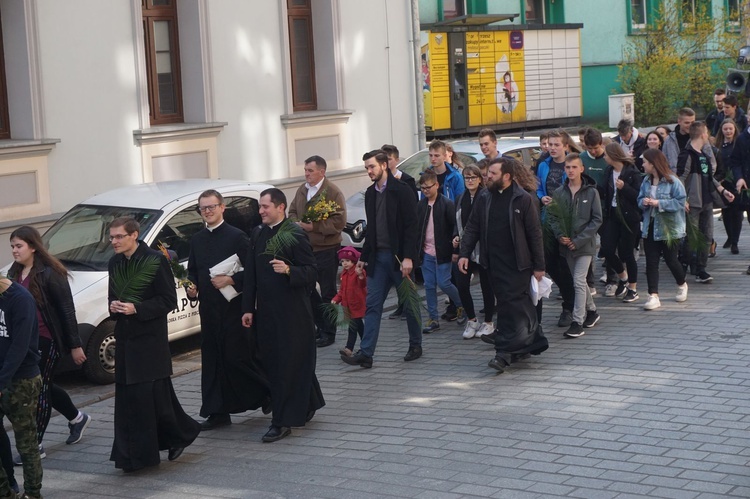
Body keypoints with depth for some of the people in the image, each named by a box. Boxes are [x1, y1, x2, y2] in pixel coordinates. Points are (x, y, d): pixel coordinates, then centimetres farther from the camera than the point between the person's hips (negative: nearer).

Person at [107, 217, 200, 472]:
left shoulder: (155, 261, -9)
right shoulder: (114, 264, 11)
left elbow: (169, 301, -9)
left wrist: (136, 309, -18)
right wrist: (113, 306, -2)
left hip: (150, 339, -6)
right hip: (125, 338, 6)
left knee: (154, 394, -6)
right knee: (126, 397, 4)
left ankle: (179, 434, 18)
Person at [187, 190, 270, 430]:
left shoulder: (237, 237, -6)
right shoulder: (196, 240, 12)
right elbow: (192, 270, 21)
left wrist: (231, 280, -19)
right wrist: (192, 287, 2)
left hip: (233, 307, -6)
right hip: (208, 308, 6)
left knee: (237, 357, -5)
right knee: (212, 360, 6)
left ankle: (269, 394, 17)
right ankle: (218, 412, 12)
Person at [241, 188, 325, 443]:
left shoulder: (295, 235, -10)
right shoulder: (258, 235, 11)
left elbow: (311, 271, -12)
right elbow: (251, 274, 14)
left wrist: (289, 270, -30)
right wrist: (248, 308, 11)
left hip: (292, 313, -7)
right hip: (266, 312, 7)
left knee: (288, 366, -3)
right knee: (273, 363, 12)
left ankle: (283, 421, 2)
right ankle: (306, 406, 27)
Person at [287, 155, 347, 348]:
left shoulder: (333, 192, -11)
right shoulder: (302, 190, 11)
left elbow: (339, 222, -17)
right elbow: (292, 212, 19)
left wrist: (313, 226, -20)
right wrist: (297, 223, -3)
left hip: (326, 250, -7)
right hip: (305, 249, 7)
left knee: (327, 293, 2)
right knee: (306, 289, 11)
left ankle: (328, 333, 12)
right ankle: (321, 325, 26)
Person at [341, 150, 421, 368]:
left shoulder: (401, 190, -9)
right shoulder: (370, 193, 11)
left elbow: (411, 225, -12)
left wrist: (408, 257, -19)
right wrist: (363, 257, 15)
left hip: (398, 256, -6)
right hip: (378, 257, 6)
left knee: (408, 304, 7)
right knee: (372, 305, -1)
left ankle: (415, 346, 23)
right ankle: (366, 354, -4)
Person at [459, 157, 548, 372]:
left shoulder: (523, 199, -7)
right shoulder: (484, 198, 8)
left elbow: (535, 233, -5)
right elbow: (472, 228, 11)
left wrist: (539, 266, -5)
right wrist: (464, 253, -1)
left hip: (517, 264, -5)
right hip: (494, 264, 5)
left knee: (511, 305, -8)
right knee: (520, 304, 10)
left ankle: (505, 352, -7)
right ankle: (535, 340, 21)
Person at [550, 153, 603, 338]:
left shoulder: (591, 192, -7)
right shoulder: (559, 193, 2)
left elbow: (597, 219, -7)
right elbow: (553, 216, 6)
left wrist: (579, 240, -13)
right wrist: (560, 236, -10)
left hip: (585, 244, -4)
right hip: (567, 244, 4)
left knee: (579, 281, -10)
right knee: (579, 281, 15)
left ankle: (577, 322, -9)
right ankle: (591, 311, 34)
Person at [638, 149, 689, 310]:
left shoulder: (672, 181, -13)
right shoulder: (646, 181, 6)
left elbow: (680, 202, -16)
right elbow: (640, 199, 14)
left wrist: (659, 203, -21)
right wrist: (644, 202, -10)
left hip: (668, 227, -5)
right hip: (650, 226, 5)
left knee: (670, 259, 7)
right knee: (651, 262, 0)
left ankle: (682, 285, 36)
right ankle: (653, 296, 1)